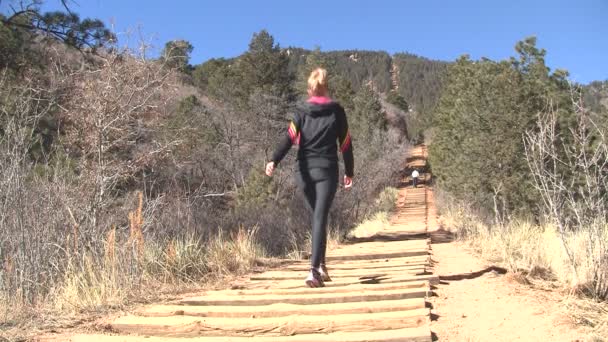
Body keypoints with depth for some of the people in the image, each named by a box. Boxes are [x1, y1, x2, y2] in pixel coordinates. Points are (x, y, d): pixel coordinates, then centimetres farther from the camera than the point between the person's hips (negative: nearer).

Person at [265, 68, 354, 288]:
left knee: (317, 216, 18)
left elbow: (289, 139, -10)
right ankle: (314, 270, -19)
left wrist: (274, 161, -19)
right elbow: (346, 143, 7)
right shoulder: (336, 111, 3)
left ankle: (321, 266, 21)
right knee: (320, 218, -7)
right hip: (327, 170, -2)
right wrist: (349, 172, 16)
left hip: (304, 171, 2)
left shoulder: (301, 111, 4)